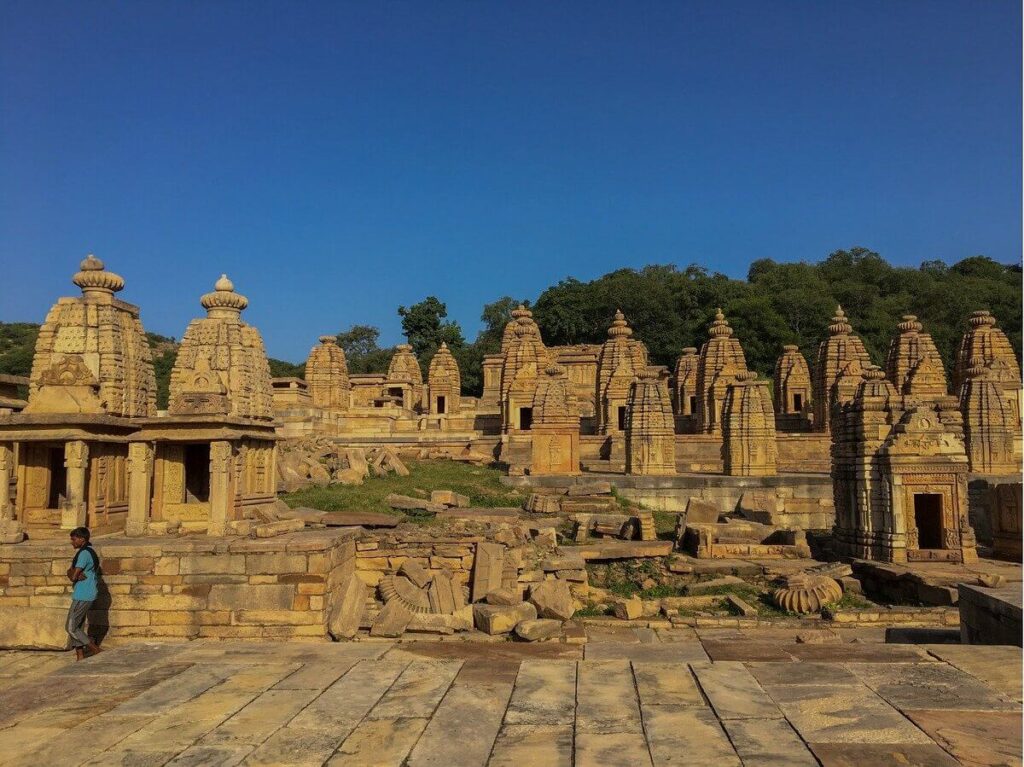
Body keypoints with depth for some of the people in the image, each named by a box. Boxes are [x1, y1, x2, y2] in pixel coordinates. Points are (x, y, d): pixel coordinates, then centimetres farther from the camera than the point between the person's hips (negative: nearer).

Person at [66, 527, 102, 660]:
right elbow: (69, 572, 9)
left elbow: (72, 577, -19)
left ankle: (95, 650, -1)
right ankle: (80, 657, 16)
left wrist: (74, 574, 1)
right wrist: (76, 574, -11)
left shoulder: (84, 554, -17)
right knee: (77, 627, 13)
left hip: (82, 597, -10)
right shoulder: (87, 551, 15)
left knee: (71, 627, -4)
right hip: (83, 595, 10)